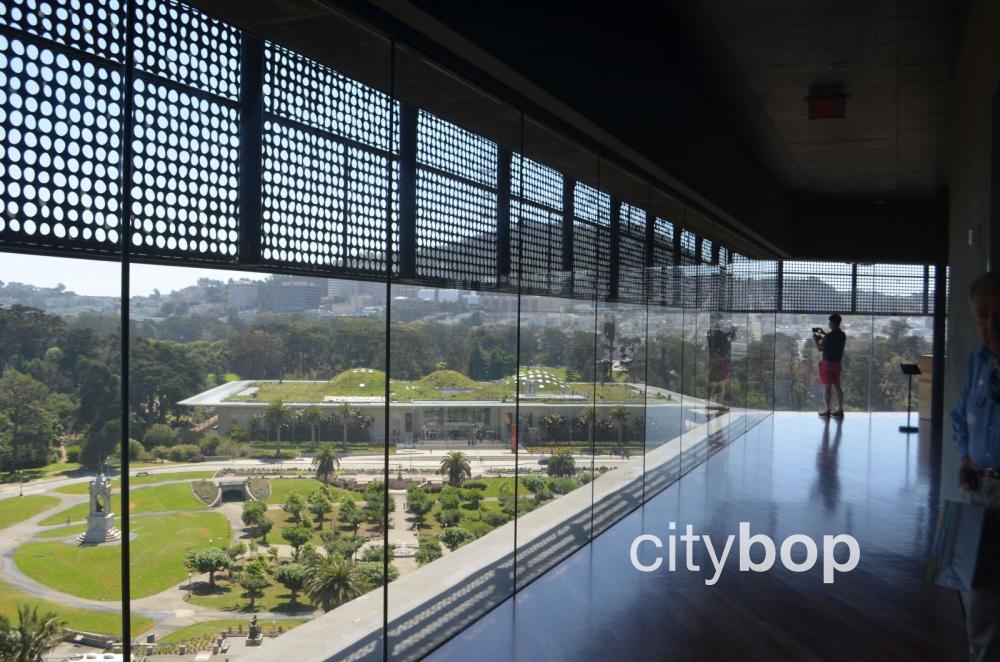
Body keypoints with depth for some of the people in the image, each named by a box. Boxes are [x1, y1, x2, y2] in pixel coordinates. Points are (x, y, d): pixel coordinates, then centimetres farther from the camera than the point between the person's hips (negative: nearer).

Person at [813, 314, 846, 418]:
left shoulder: (829, 336, -19)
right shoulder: (842, 335, 4)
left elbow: (820, 348, -12)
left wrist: (815, 339, 3)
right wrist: (824, 334, 25)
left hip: (827, 363, -7)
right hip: (837, 363, 7)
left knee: (826, 387, -1)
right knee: (837, 386, 12)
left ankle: (827, 411, 2)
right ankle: (840, 410, 14)